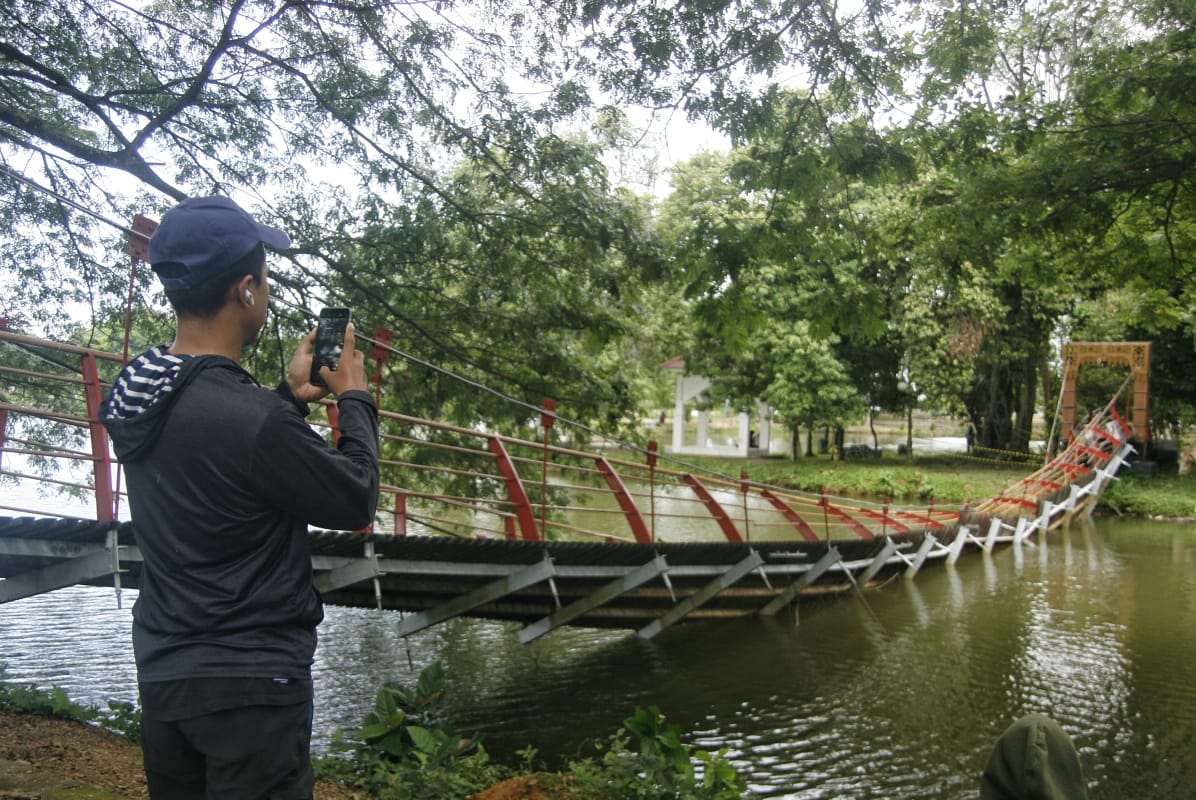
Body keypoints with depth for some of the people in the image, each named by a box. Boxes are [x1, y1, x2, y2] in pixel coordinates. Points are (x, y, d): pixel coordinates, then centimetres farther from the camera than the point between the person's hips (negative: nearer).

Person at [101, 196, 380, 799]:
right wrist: (354, 398, -1)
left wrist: (291, 394, 10)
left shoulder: (135, 392, -2)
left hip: (161, 676, 8)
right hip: (250, 684, -8)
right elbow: (355, 502, -14)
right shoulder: (250, 420, -27)